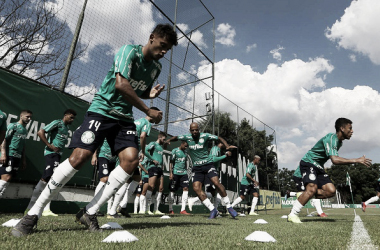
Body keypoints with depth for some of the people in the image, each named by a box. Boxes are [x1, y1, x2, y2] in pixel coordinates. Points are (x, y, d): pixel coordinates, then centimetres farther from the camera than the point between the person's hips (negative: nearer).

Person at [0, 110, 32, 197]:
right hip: (8, 155, -7)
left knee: (8, 178, 3)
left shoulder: (25, 130, 20)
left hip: (17, 157, 7)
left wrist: (23, 159, 22)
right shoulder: (13, 126, -1)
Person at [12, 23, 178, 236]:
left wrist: (151, 94, 0)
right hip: (102, 109, -6)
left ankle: (90, 212, -2)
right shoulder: (129, 51, -11)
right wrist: (148, 111, -21)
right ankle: (33, 213, 2)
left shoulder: (156, 68, 9)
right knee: (80, 156, -18)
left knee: (132, 159, -15)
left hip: (124, 117, 6)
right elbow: (121, 84, -26)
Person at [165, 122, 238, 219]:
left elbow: (219, 138, 0)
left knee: (216, 183, -20)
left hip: (208, 164, -2)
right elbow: (176, 137, 16)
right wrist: (169, 140, -2)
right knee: (196, 188, -13)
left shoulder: (205, 136, -7)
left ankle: (229, 207, -2)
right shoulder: (187, 137, 0)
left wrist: (227, 145, -15)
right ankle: (213, 210, -3)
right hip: (197, 167, 3)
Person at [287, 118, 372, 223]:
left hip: (318, 167, 9)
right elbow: (335, 160, -33)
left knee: (331, 191, -7)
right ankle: (292, 215, -18)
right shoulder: (330, 138, -21)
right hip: (308, 162, -9)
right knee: (312, 188, -26)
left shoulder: (339, 142, 11)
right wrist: (357, 160, -29)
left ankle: (304, 197, 5)